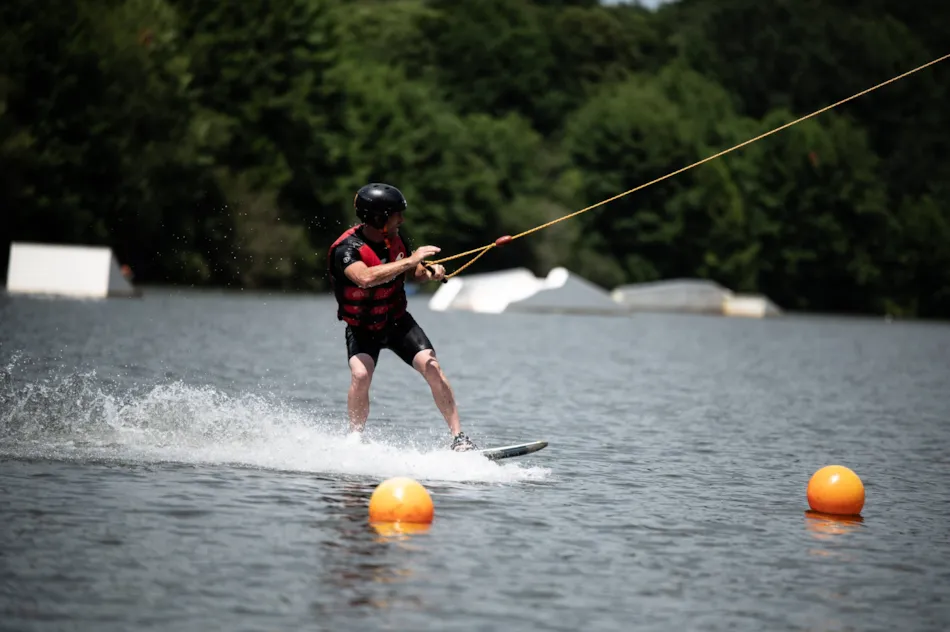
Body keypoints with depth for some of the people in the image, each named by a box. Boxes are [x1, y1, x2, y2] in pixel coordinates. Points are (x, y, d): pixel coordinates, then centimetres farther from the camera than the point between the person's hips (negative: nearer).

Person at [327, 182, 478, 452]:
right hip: (362, 329, -4)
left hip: (398, 321, 4)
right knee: (360, 375, -28)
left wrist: (430, 273, -10)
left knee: (431, 366, -14)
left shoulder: (393, 239, -5)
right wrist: (409, 260, -44)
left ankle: (458, 437, -11)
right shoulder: (346, 249, -25)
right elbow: (366, 278, -46)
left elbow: (411, 273, 12)